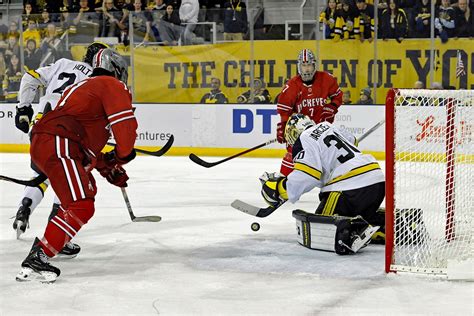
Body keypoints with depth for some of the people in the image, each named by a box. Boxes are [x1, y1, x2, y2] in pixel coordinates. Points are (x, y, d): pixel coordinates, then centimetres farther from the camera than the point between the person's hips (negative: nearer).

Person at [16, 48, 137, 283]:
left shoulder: (83, 86, 33)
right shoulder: (112, 86, 4)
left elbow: (87, 140, 36)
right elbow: (125, 124, -10)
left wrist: (108, 168, 32)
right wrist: (123, 155, 7)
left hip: (41, 143, 10)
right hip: (57, 146, -10)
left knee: (88, 189, 29)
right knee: (81, 206, -16)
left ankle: (53, 241, 29)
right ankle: (36, 259, -22)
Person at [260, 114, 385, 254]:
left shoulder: (304, 140, -1)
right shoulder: (326, 126, 22)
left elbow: (304, 177, -15)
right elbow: (352, 141, 40)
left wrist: (278, 188, -7)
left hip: (352, 188, -8)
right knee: (365, 216, 33)